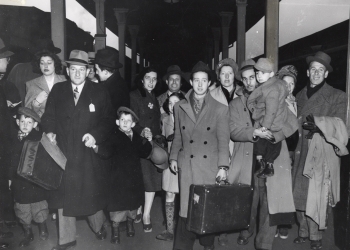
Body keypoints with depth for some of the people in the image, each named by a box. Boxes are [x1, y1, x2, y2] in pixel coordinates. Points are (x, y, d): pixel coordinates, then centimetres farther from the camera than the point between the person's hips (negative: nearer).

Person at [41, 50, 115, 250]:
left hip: (89, 154, -2)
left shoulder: (100, 92, -1)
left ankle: (99, 226, 40)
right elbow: (49, 117, 9)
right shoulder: (57, 90, 6)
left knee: (91, 195, 10)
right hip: (63, 153, 3)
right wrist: (50, 132, -9)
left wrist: (96, 135, -16)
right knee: (63, 197, 11)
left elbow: (109, 120, -2)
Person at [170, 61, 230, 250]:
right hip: (187, 165, 1)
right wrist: (173, 157, 7)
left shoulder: (220, 109, 3)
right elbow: (178, 136, 14)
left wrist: (223, 166, -6)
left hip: (210, 166, -1)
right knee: (187, 207, -1)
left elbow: (223, 140, -1)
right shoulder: (179, 107, 10)